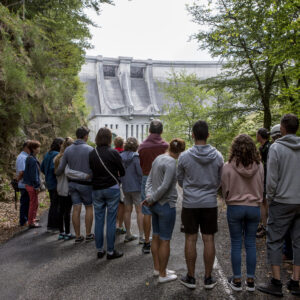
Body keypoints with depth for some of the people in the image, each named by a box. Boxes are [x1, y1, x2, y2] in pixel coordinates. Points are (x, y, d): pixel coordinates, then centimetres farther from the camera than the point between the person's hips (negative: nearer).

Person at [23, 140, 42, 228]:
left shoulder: (29, 158, 10)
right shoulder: (33, 160, -20)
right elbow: (34, 175, -21)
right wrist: (37, 186, -17)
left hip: (29, 184, 10)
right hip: (32, 185, -10)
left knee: (34, 203, 19)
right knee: (33, 204, 0)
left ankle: (33, 219, 30)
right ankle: (31, 222, 9)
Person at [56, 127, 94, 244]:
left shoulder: (68, 149, 1)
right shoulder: (90, 149, -12)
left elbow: (60, 168, 1)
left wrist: (56, 174, 21)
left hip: (72, 183, 4)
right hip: (86, 183, -4)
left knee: (76, 209, 6)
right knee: (89, 208, 11)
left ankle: (78, 236, 12)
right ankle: (88, 234, 16)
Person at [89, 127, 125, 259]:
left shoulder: (92, 154, 0)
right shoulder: (113, 153, -10)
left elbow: (91, 170, 4)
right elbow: (122, 171, -3)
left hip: (96, 189, 4)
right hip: (112, 189, -3)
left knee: (98, 220, 11)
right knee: (111, 220, 2)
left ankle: (99, 250, 18)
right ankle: (110, 251, 8)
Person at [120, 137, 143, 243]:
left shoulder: (121, 157, 3)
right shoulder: (135, 157, -14)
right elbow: (140, 172, -15)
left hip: (125, 187, 6)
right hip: (136, 187, -6)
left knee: (127, 211, 13)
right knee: (140, 211, 0)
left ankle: (128, 235, 21)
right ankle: (142, 236, 3)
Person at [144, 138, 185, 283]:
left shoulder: (158, 159, 8)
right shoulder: (171, 163, -18)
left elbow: (149, 180, 9)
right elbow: (165, 186, -22)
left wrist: (149, 196, -3)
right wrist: (152, 199, -11)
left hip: (156, 205, 9)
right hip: (166, 205, -8)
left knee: (156, 237, 17)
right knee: (165, 240, 3)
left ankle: (157, 268, 32)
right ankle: (163, 274, 16)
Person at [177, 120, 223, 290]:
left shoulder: (184, 156, -9)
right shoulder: (218, 156, -5)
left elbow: (180, 180, 5)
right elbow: (220, 181, 8)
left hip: (190, 203, -1)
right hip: (210, 203, 1)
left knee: (191, 240, 7)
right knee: (209, 240, 8)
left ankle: (191, 278, 18)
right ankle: (208, 278, 19)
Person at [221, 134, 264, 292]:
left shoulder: (228, 167, -13)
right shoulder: (259, 166, -7)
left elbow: (225, 190, -4)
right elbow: (261, 188, 4)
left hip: (235, 207, -2)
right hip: (254, 207, 2)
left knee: (236, 244, 9)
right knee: (251, 244, 12)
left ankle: (236, 280, 18)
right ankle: (250, 280, 21)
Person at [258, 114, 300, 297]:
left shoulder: (276, 148, -9)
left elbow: (272, 178, -12)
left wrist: (270, 198, 1)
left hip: (282, 202, -5)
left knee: (275, 241, 4)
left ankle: (276, 284, 7)